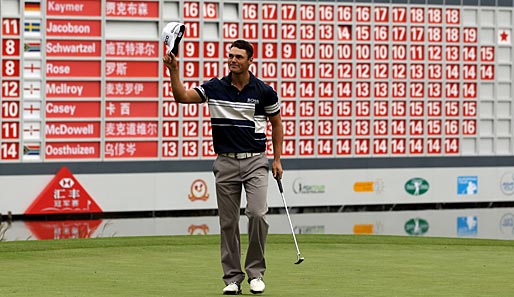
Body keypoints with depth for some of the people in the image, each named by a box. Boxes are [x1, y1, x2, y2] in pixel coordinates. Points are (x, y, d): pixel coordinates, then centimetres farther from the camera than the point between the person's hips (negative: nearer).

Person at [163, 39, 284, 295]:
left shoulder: (264, 91, -1)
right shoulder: (214, 88, 1)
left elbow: (276, 123, 11)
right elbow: (182, 96, -9)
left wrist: (277, 159, 7)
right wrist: (173, 71, -24)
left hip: (255, 161, -2)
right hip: (225, 162, 2)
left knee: (257, 214, -17)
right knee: (228, 223, 3)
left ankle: (255, 272, -1)